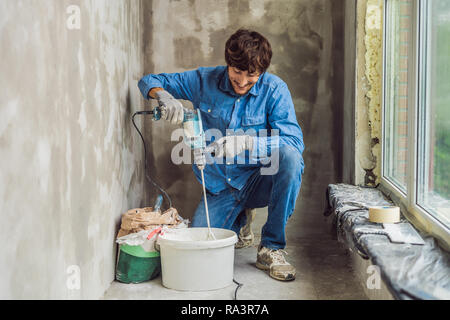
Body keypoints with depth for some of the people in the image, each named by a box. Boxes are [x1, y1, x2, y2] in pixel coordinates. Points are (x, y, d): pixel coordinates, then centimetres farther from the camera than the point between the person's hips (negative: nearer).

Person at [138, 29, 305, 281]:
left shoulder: (274, 89, -11)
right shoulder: (205, 80, -4)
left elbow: (294, 141, -22)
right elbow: (149, 81, 3)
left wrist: (244, 143, -37)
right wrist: (165, 97, -22)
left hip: (262, 180, -2)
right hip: (221, 186, 3)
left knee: (289, 156, -34)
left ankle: (271, 248, -20)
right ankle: (238, 220, 23)